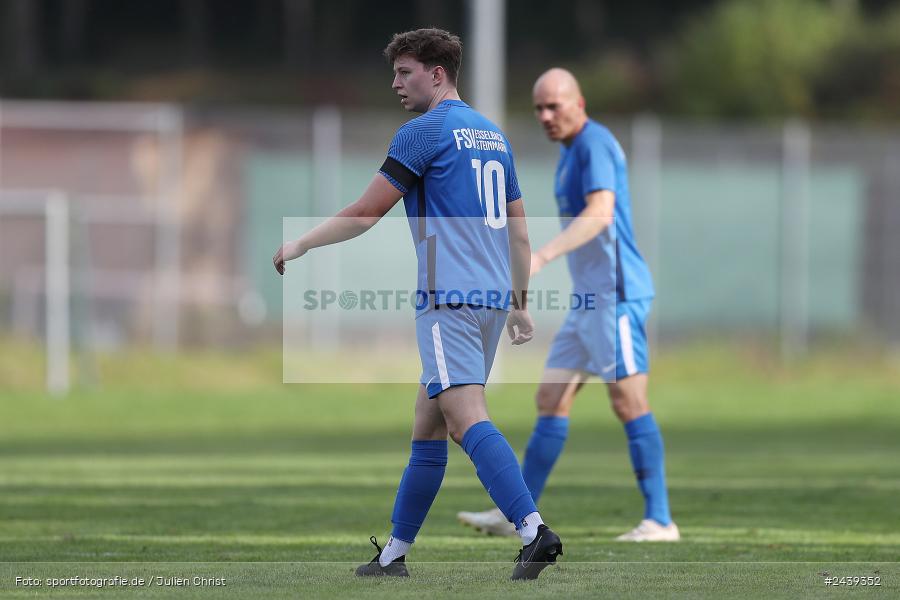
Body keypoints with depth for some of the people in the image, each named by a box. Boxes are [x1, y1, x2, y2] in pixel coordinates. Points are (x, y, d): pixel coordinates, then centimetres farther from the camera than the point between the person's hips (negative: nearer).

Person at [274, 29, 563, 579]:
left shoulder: (425, 132, -6)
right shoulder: (493, 134, 19)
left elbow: (366, 214, -4)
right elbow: (519, 230, 22)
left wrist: (300, 245, 10)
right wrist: (520, 303, 27)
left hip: (450, 299, -9)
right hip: (493, 296, 9)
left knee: (467, 418, -18)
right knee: (428, 425, 14)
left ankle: (534, 530, -33)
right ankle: (395, 553, 19)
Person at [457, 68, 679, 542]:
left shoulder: (595, 143, -11)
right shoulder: (570, 151, 18)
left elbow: (599, 214, -26)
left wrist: (542, 256, -35)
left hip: (615, 294, -10)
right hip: (590, 297, 10)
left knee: (629, 402, -9)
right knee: (551, 400, 7)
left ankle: (660, 521, -7)